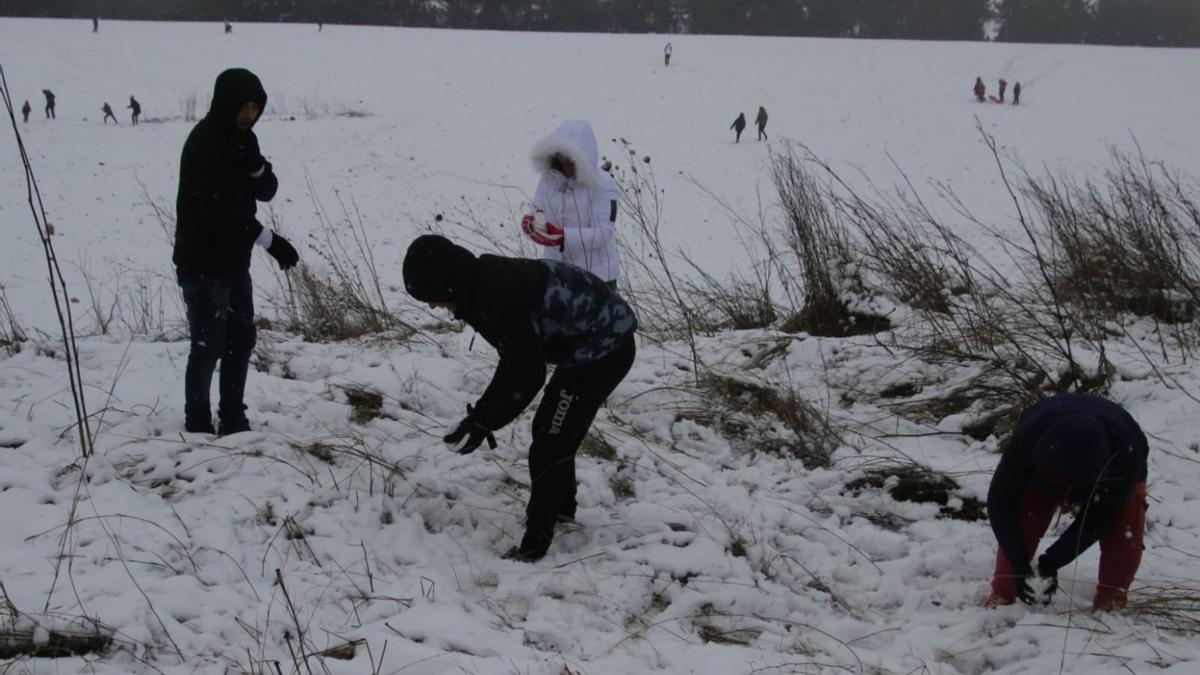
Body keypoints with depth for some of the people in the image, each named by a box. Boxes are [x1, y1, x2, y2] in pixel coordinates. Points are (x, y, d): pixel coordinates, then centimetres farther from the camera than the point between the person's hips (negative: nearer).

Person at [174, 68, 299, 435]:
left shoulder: (241, 137, 8)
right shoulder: (204, 142, -19)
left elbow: (266, 191, 7)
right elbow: (218, 208, -25)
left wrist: (256, 164, -16)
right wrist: (269, 240, -26)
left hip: (234, 261, 9)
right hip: (204, 265, -9)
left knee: (241, 341, 13)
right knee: (208, 347, -3)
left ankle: (233, 420, 24)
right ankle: (198, 425, 8)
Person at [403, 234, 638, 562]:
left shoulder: (499, 301, -28)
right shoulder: (492, 281, 2)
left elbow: (527, 377, -22)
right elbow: (517, 360, 10)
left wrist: (483, 424, -13)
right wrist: (481, 413, 6)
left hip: (603, 351, -10)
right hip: (604, 340, 10)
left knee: (549, 445, -5)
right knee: (551, 430, 23)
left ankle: (535, 546, 3)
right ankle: (562, 506, 43)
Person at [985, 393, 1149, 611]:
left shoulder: (1125, 453, -44)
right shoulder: (1028, 437, -43)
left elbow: (1101, 516, -31)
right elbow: (1000, 501, -31)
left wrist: (1052, 561, -37)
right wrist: (1020, 564, -38)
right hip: (1041, 474, 1)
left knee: (1125, 531, -25)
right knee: (1020, 526, -22)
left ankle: (1112, 597, -8)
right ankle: (1003, 593, -6)